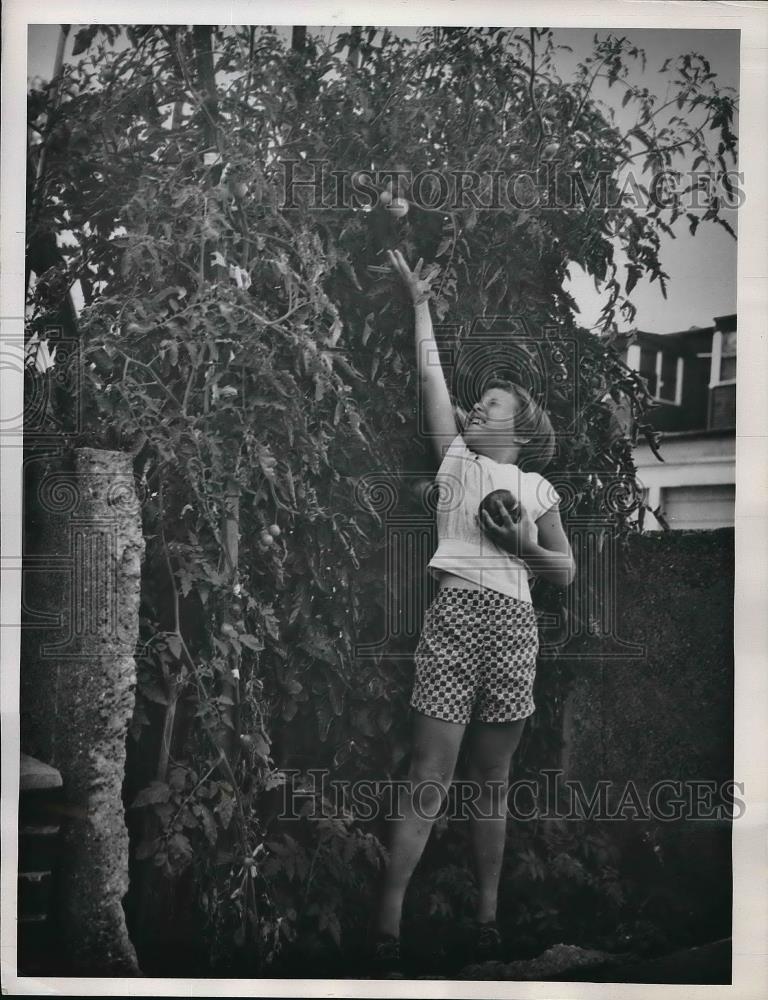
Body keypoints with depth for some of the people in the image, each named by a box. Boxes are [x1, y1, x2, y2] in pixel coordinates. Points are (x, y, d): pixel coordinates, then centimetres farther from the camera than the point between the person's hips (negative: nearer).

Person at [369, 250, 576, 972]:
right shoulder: (456, 460, 13)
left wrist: (526, 545, -1)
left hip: (515, 623, 2)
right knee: (430, 772, -7)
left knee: (492, 777, 8)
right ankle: (386, 922, -2)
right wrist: (420, 302, 15)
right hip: (456, 612, -2)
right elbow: (431, 376, 12)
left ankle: (487, 915, 18)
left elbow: (566, 571, 18)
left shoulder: (538, 490, 16)